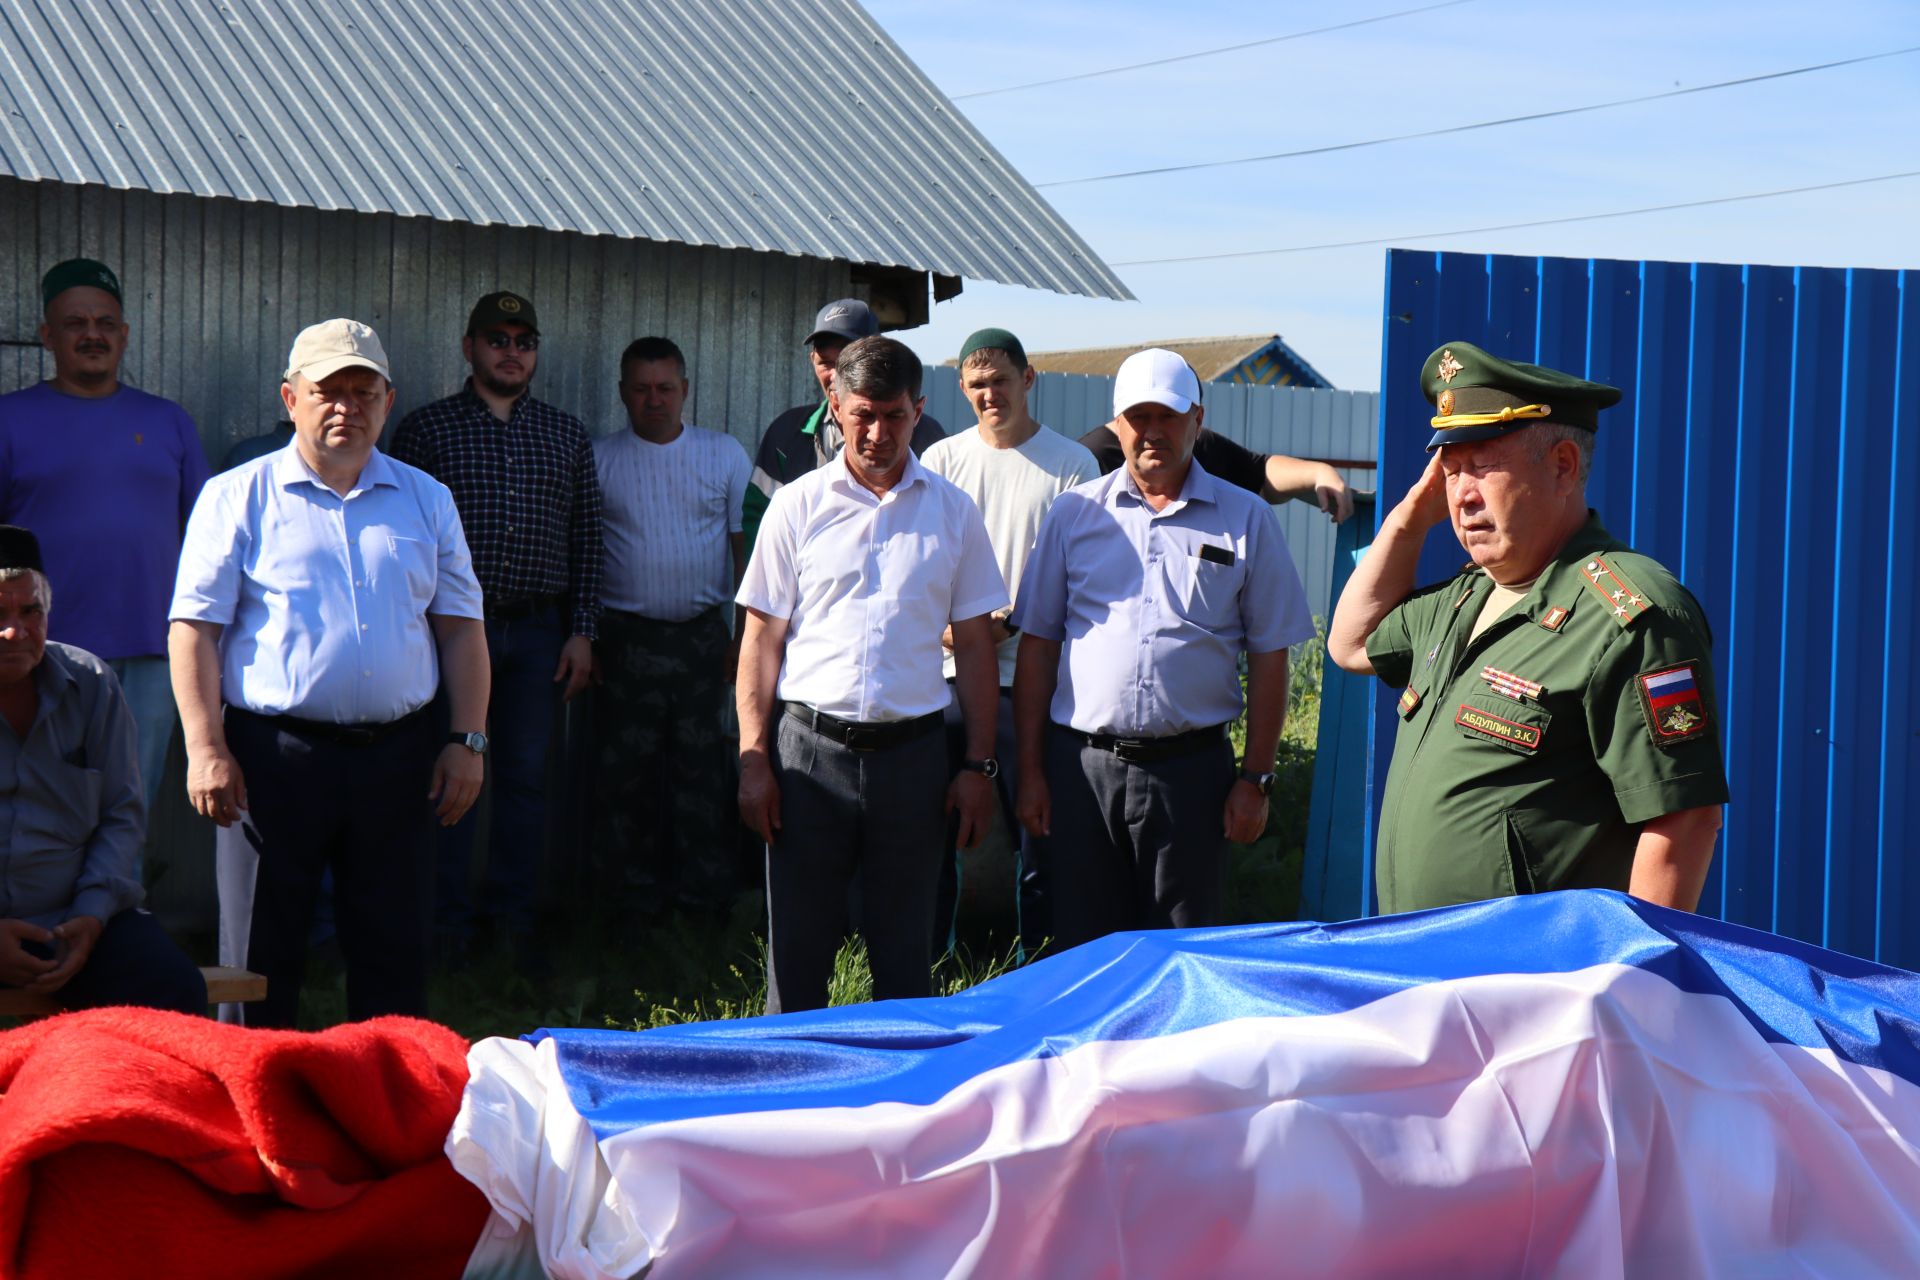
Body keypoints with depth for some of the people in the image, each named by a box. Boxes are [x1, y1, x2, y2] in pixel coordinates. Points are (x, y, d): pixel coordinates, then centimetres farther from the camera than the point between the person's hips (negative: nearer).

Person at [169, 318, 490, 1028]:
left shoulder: (426, 500, 12)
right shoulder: (237, 497, 2)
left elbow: (460, 628, 13)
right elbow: (194, 629, -2)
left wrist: (467, 740, 4)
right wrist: (206, 750, -10)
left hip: (398, 753, 3)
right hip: (276, 752, -3)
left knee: (396, 952, 7)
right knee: (265, 955, 4)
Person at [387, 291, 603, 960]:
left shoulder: (567, 435, 12)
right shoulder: (425, 428, 3)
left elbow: (586, 539, 12)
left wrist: (582, 632, 5)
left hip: (538, 633, 3)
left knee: (525, 775, 6)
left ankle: (513, 915, 16)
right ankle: (448, 922, 8)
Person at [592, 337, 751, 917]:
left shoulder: (726, 455, 6)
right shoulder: (598, 460, 5)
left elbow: (746, 545, 7)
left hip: (702, 636, 0)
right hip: (626, 639, 0)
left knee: (704, 768, 1)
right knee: (626, 772, 3)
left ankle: (705, 893, 10)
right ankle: (637, 893, 13)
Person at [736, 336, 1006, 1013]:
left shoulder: (953, 512, 6)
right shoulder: (798, 505, 4)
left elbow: (975, 643, 9)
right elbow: (762, 636, 5)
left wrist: (979, 765, 3)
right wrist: (753, 759, -2)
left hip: (912, 751, 1)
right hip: (810, 747, 0)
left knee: (906, 956, 7)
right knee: (798, 950, 3)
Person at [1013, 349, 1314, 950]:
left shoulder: (1247, 520, 5)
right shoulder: (1073, 513, 8)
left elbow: (1268, 656, 5)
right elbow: (1037, 645, 9)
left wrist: (1256, 779, 0)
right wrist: (1030, 770, 4)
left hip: (1192, 767, -1)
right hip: (1081, 764, 1)